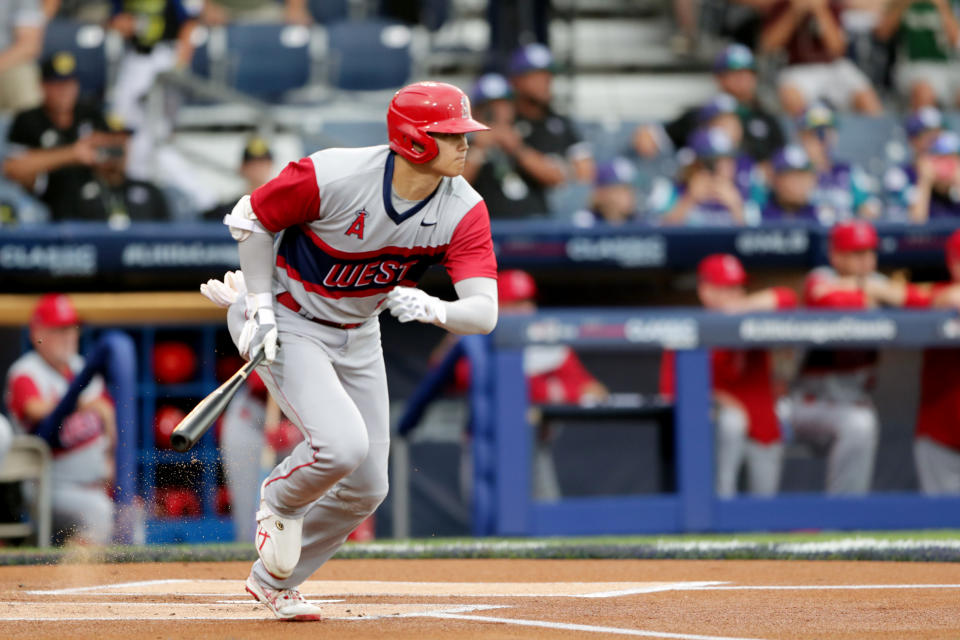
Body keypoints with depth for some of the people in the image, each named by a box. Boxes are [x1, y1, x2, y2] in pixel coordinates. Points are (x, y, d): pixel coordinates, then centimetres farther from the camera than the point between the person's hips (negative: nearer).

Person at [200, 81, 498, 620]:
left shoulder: (463, 211, -18)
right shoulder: (332, 177, -29)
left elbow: (484, 312, -25)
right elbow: (251, 219, -12)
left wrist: (434, 309, -46)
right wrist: (260, 306, -16)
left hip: (358, 335, 6)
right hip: (287, 324, -6)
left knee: (366, 487, 8)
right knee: (341, 444, -27)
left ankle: (274, 581, 30)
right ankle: (280, 503, 7)